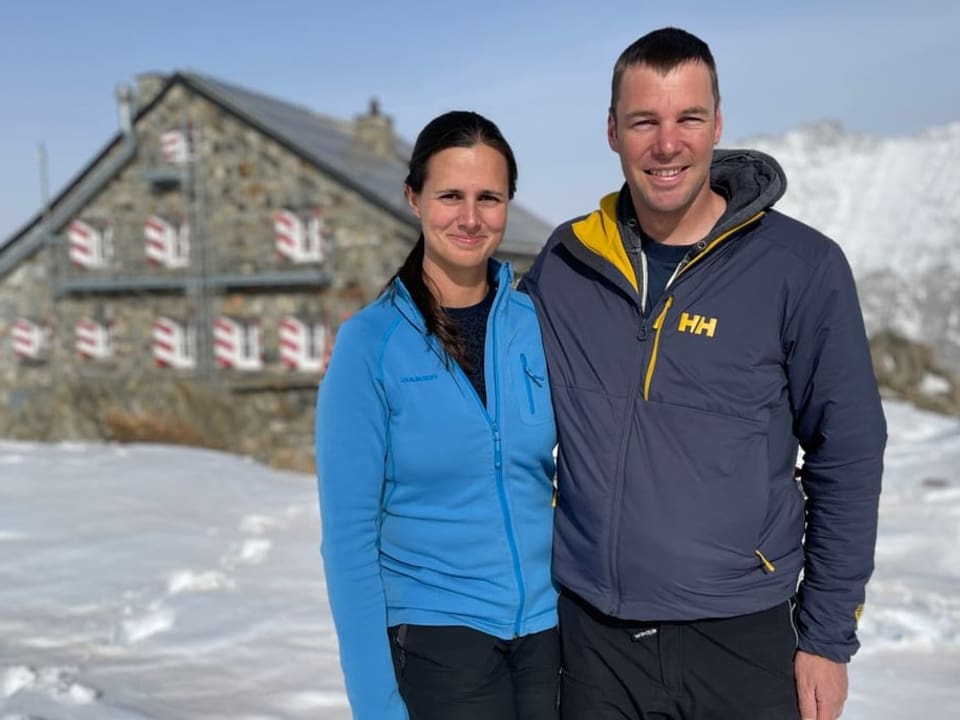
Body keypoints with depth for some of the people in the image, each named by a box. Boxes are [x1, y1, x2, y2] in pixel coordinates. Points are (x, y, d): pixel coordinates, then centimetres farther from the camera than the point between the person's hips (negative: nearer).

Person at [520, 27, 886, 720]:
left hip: (739, 639, -2)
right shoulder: (565, 266, 0)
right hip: (591, 636, 2)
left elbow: (847, 459, -3)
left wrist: (828, 637, -3)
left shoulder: (801, 267, -8)